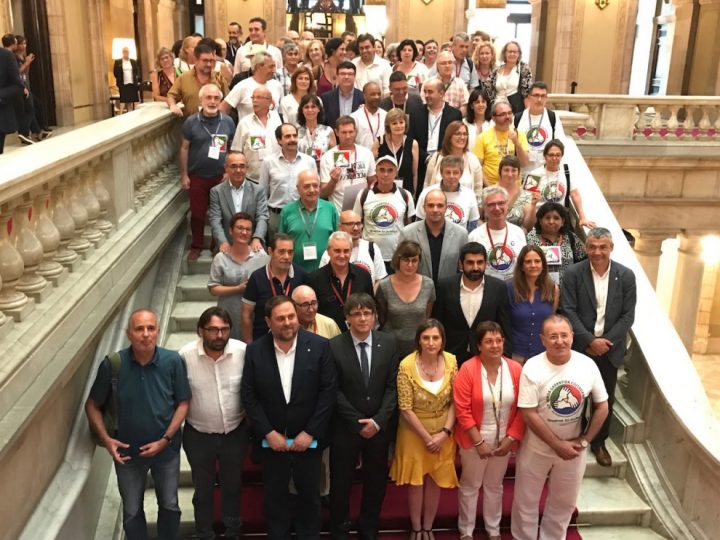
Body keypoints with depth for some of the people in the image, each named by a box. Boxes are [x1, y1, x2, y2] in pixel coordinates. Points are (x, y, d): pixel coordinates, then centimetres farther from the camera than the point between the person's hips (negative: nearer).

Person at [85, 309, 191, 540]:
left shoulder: (173, 361, -19)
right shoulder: (112, 364, -18)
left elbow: (183, 403, -9)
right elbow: (92, 405, -5)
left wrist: (165, 440, -16)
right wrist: (105, 438, -16)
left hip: (166, 449, 0)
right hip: (127, 451, 0)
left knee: (169, 506, 19)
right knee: (132, 511, 18)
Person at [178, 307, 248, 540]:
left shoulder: (244, 352, -18)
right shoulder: (185, 355, -20)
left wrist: (253, 423, 1)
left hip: (235, 432, 1)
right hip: (198, 435, -1)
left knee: (232, 485, 23)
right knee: (203, 490, 19)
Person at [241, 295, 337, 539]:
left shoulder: (320, 346, -10)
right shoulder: (255, 351, -6)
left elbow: (329, 391, -10)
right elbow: (248, 395, -4)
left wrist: (310, 432, -12)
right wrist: (268, 432, -10)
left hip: (308, 438, 0)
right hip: (271, 439, 1)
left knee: (310, 496, 16)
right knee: (275, 497, 15)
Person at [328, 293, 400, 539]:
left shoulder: (388, 343, -3)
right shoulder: (334, 346, -10)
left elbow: (392, 386, -3)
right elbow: (335, 391, -10)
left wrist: (378, 421, -13)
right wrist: (358, 423, -13)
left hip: (380, 426, 2)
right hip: (345, 427, -2)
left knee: (376, 481, 15)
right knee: (341, 481, 12)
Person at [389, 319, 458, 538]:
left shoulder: (451, 361, -11)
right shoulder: (407, 365, -21)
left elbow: (455, 401, -5)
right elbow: (405, 409, -16)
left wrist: (445, 432, -13)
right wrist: (426, 437, -14)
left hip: (443, 430, 3)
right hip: (415, 431, -2)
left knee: (436, 479, 14)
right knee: (416, 479, 11)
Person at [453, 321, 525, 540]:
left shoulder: (515, 369, -7)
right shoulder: (468, 369, -17)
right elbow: (462, 410, -17)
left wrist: (511, 439, -9)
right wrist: (479, 442, -17)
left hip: (503, 440, 3)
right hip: (474, 440, -3)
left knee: (495, 486, 21)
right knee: (470, 486, 15)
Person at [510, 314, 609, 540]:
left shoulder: (587, 365, -11)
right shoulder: (533, 367, -20)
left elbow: (602, 406, -2)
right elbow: (529, 414, -19)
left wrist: (583, 441, -9)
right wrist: (558, 445, -18)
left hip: (574, 448, 3)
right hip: (537, 448, -2)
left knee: (564, 502, 21)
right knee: (526, 500, 14)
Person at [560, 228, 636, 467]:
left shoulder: (626, 275, -3)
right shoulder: (573, 273, -8)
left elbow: (628, 316, -3)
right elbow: (568, 311, -10)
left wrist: (605, 341, -12)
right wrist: (590, 340, -18)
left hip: (610, 348, 2)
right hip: (580, 347, -2)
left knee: (606, 398, 12)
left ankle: (599, 441, 31)